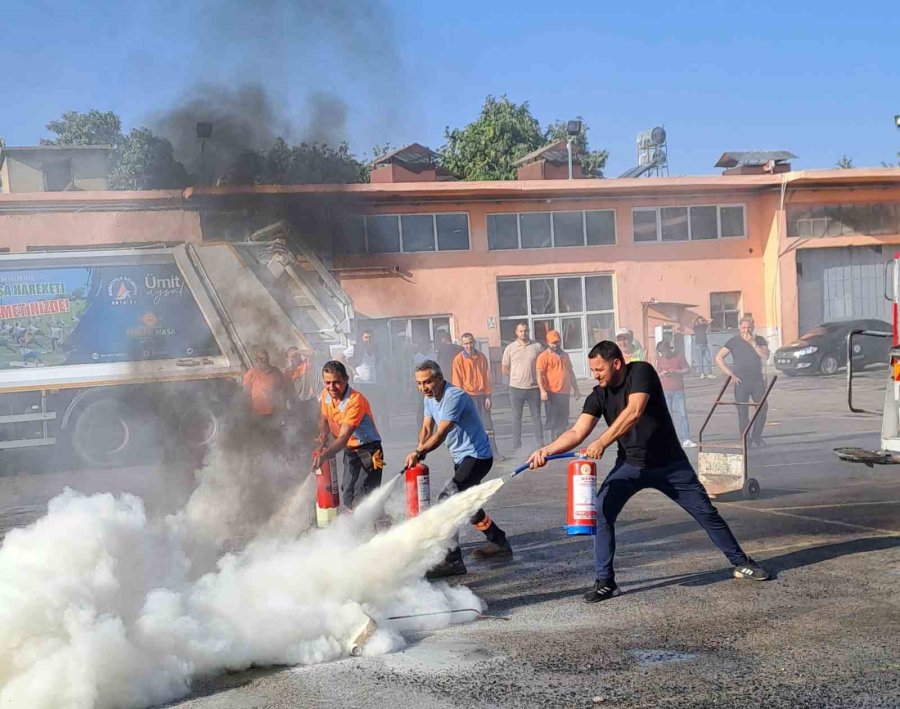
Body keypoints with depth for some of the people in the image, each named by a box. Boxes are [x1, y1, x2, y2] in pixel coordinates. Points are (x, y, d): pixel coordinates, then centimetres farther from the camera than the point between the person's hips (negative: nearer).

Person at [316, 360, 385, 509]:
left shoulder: (355, 400, -27)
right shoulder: (326, 395, -3)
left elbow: (343, 437, -33)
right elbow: (324, 420, 17)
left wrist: (324, 455, -45)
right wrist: (322, 443, 0)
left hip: (368, 450, -8)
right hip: (349, 450, 8)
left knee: (362, 499, -19)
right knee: (348, 496, 8)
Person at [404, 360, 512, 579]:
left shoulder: (454, 397, -24)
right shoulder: (430, 398, 5)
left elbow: (441, 434, -32)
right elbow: (427, 429, 6)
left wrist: (418, 452, -41)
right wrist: (419, 453, -12)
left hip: (476, 456, -10)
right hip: (461, 457, 11)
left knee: (447, 500, -23)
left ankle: (452, 560, -23)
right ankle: (499, 544, 40)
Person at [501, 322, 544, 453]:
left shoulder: (537, 347, 2)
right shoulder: (510, 348, 2)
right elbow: (504, 369, 8)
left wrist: (537, 378, -1)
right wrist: (517, 377, 4)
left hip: (533, 388, 0)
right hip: (516, 388, 0)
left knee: (536, 417, 5)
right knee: (517, 417, 6)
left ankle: (541, 445, 11)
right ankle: (516, 446, 11)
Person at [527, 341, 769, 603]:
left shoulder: (641, 372, -19)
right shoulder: (598, 395, -5)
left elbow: (634, 412, -34)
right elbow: (577, 432, -12)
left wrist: (602, 442, -42)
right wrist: (547, 450, -28)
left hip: (670, 463, -3)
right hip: (630, 465, 3)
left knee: (706, 513, 4)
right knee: (600, 512, -16)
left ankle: (741, 563, 25)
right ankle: (605, 582, -7)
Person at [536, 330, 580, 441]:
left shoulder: (565, 355, 17)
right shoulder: (543, 356, -4)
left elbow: (570, 372, 25)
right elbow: (539, 374, -12)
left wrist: (575, 388, 22)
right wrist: (542, 391, -23)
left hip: (565, 393, 6)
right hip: (552, 393, -6)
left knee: (563, 419, 10)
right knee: (553, 418, -4)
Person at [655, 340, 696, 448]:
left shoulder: (679, 356, -3)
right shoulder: (660, 359, 2)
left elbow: (687, 369, -2)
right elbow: (657, 374, 7)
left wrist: (676, 372, -16)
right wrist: (663, 373, -15)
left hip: (678, 390, -1)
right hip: (665, 391, 1)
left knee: (682, 414, -5)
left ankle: (685, 440, -5)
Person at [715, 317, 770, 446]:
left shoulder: (759, 340, 7)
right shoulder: (734, 342, 0)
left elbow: (765, 356, -8)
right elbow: (718, 358, -5)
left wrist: (753, 343, -15)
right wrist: (730, 374, -11)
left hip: (757, 381, 2)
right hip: (741, 382, -2)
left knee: (763, 407, -2)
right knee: (743, 412, -2)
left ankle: (756, 436, 15)